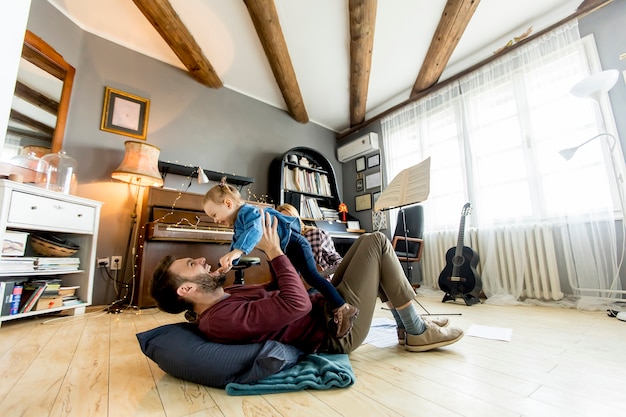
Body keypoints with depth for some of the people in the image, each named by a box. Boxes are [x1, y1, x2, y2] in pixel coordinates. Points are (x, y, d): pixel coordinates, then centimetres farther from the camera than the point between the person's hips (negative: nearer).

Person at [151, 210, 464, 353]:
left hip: (325, 304, 9)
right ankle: (418, 332, 7)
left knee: (368, 244, 13)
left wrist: (273, 254, 6)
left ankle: (406, 323, 22)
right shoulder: (222, 319, -25)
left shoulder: (223, 300, 8)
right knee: (377, 242, -8)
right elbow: (297, 302, -32)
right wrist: (274, 251, -21)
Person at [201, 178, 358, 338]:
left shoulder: (247, 212, -19)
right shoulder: (238, 224, 14)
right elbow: (236, 245, 27)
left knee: (311, 275, -21)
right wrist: (228, 263, 18)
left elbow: (255, 231, -40)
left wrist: (237, 251, -52)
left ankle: (342, 308, -20)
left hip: (294, 244, -11)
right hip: (283, 252, 11)